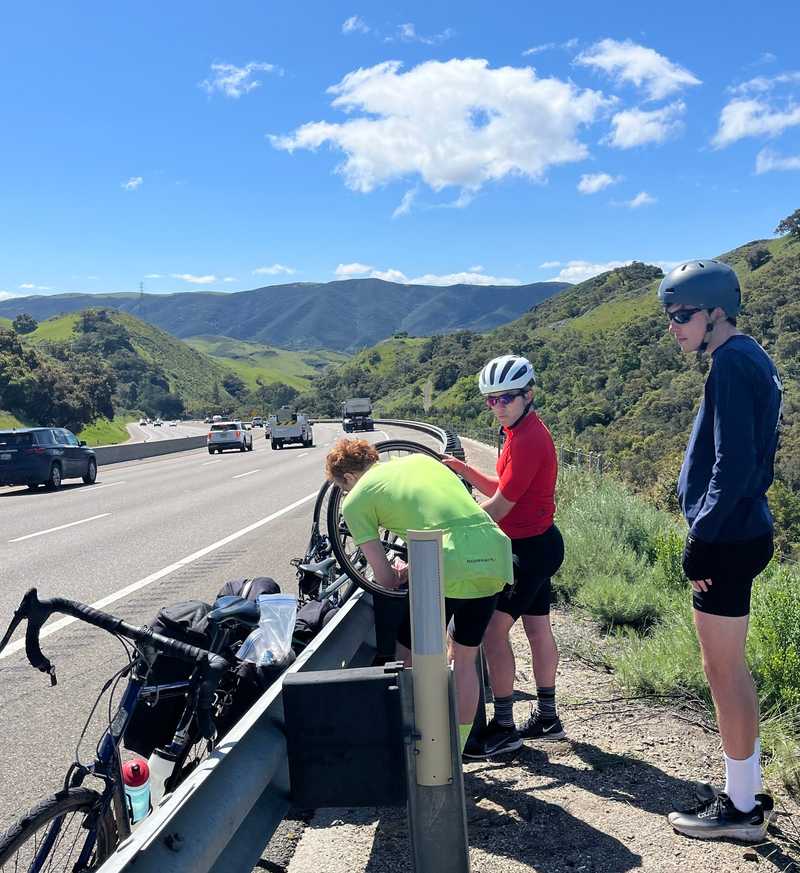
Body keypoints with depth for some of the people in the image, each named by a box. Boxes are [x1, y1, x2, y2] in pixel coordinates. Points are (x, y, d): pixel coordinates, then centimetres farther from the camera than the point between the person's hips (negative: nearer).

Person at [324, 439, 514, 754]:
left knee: (409, 658, 15)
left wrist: (400, 575, 29)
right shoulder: (419, 459, 26)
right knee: (464, 658, 23)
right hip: (496, 554, 7)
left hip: (452, 566, -7)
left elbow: (385, 580, 7)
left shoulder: (356, 500, 8)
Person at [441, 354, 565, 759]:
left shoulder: (528, 439, -22)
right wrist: (464, 470, 2)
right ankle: (547, 717, 28)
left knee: (493, 631, -8)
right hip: (537, 544, 10)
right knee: (538, 630, 16)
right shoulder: (521, 431, 11)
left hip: (531, 548, -10)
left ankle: (503, 728, 1)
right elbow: (502, 490, 14)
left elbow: (499, 507, -22)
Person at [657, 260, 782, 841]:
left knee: (723, 671, 1)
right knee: (732, 669, 17)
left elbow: (733, 465, -23)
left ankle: (740, 808, 14)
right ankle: (749, 793, 28)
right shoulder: (751, 359, 15)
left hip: (727, 541, -10)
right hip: (743, 532, 10)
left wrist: (701, 537, -17)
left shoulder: (732, 363, -16)